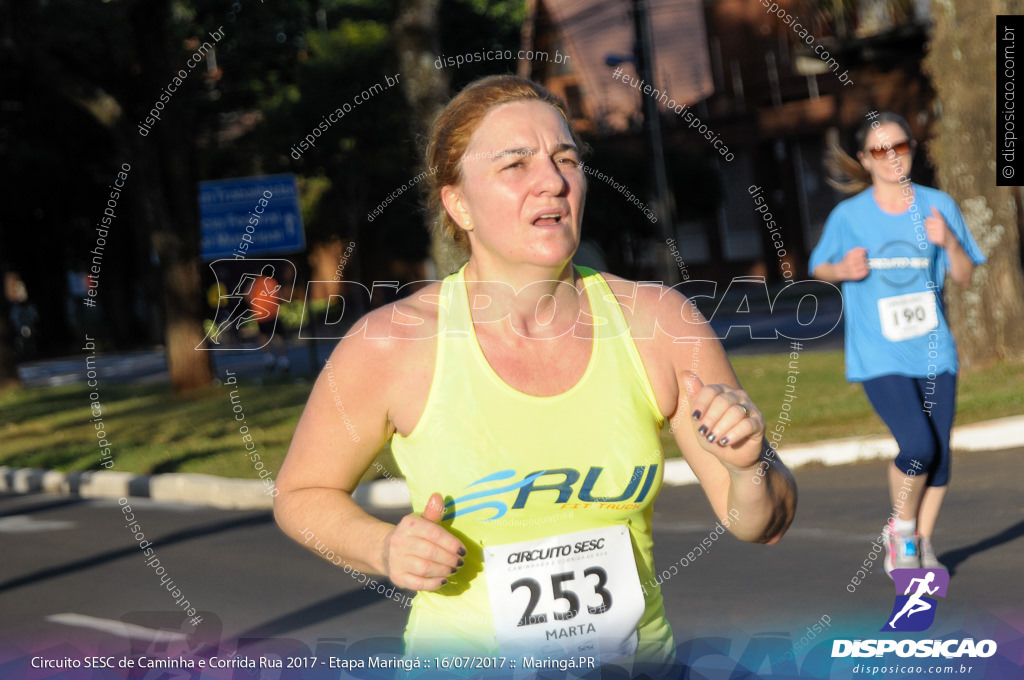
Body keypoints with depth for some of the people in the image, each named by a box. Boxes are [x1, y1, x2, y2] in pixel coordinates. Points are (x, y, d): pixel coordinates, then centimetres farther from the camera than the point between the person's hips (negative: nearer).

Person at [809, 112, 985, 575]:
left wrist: (950, 244, -13)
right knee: (918, 446, -17)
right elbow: (818, 268, 10)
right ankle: (900, 532, 9)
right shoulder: (849, 215, -3)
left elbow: (964, 278, 6)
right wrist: (842, 270, -12)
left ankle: (923, 545, 24)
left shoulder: (938, 206, 3)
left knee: (939, 454, 4)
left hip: (933, 350, 3)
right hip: (880, 357, -3)